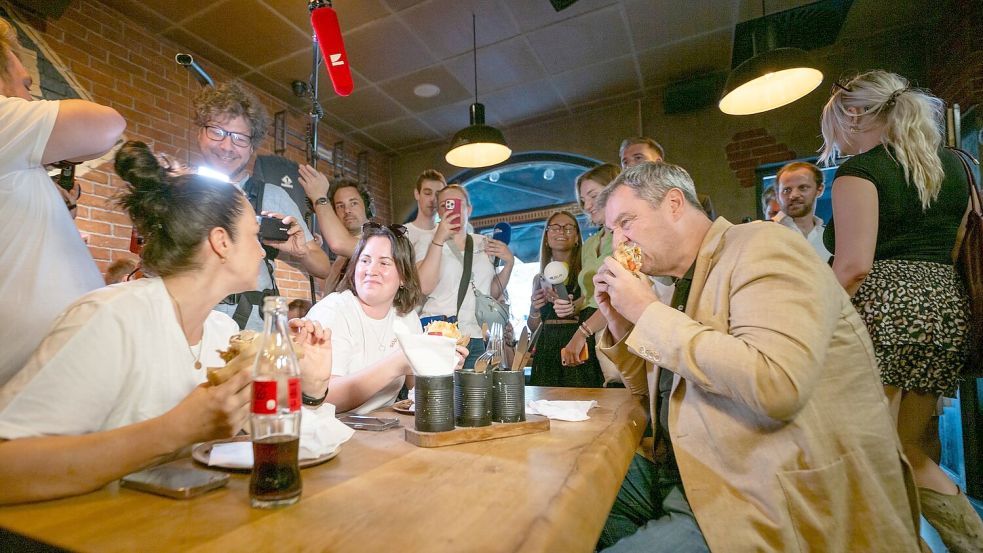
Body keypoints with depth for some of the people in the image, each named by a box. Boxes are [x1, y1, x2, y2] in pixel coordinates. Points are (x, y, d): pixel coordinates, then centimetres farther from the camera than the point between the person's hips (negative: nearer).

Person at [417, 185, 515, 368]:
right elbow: (424, 287, -15)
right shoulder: (430, 243, 2)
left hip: (477, 340, 4)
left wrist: (509, 263, 3)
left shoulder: (484, 244, 12)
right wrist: (439, 239, -18)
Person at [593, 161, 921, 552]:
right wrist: (620, 324, 1)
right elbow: (652, 391, 18)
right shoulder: (684, 284, 11)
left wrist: (648, 313, -20)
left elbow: (776, 386, -29)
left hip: (764, 503, -8)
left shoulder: (762, 245, -13)